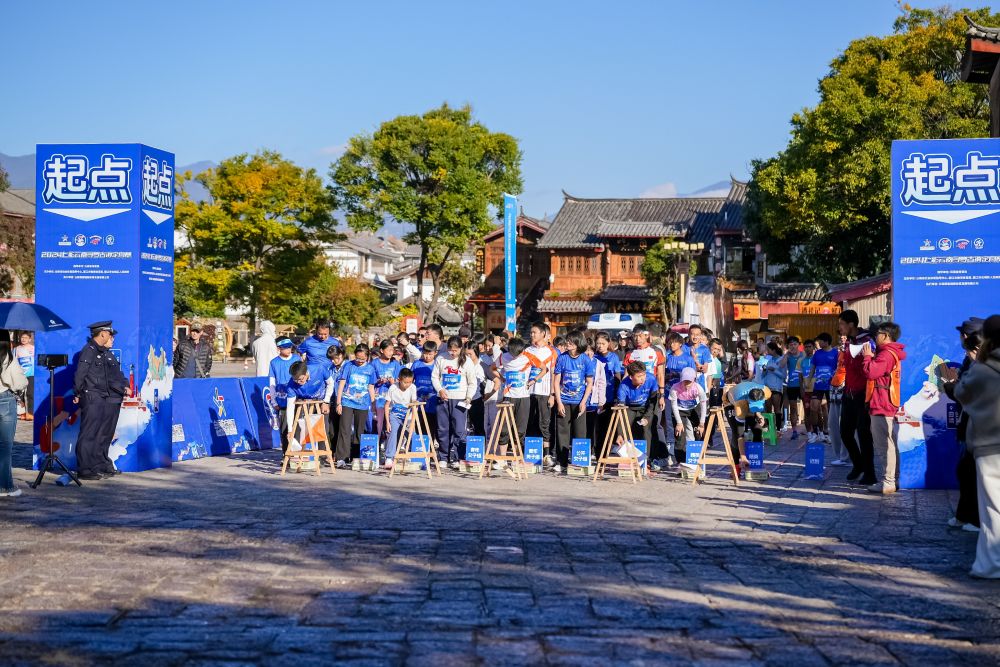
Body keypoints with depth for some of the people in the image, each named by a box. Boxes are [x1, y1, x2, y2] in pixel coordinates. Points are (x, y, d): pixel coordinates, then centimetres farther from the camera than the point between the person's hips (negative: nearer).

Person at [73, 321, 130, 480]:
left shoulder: (108, 354, 20)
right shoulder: (89, 351, -8)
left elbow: (116, 375, 21)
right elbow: (80, 374, -14)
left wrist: (124, 388, 5)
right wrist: (77, 394, -12)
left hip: (111, 400, 9)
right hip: (93, 400, -9)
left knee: (105, 436, 13)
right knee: (89, 435, -8)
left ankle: (102, 466, 22)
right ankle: (85, 470, -7)